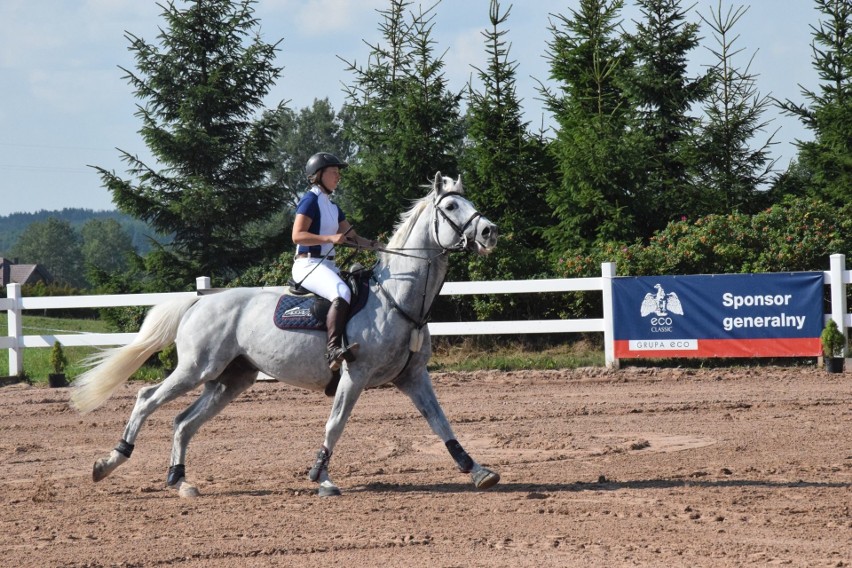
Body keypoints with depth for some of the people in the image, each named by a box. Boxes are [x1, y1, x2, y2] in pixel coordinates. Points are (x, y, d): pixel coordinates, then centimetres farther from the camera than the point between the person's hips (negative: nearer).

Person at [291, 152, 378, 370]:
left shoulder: (332, 207, 21)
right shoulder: (311, 201, -6)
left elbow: (352, 237, 23)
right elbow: (297, 235, -16)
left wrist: (376, 245, 7)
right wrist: (330, 238, -24)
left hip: (327, 266, 10)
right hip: (308, 265, -10)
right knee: (342, 293, -34)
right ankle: (333, 350, -46)